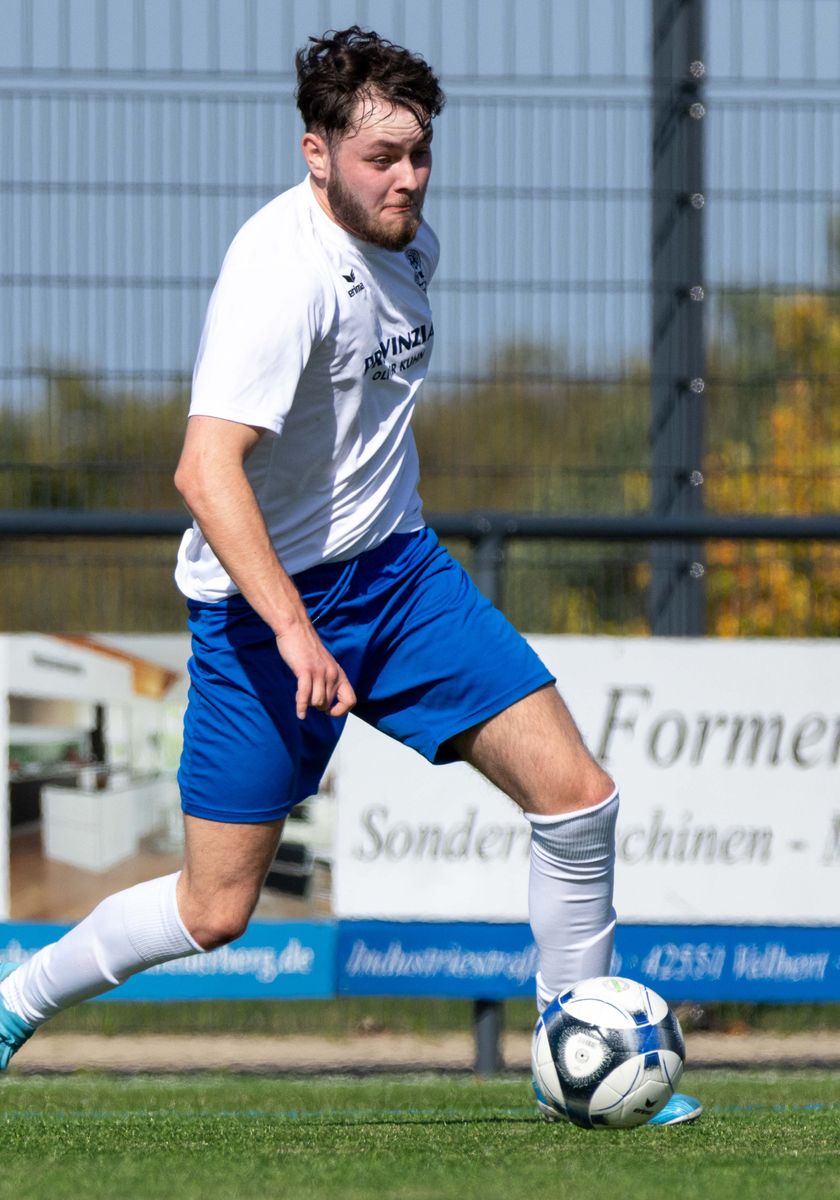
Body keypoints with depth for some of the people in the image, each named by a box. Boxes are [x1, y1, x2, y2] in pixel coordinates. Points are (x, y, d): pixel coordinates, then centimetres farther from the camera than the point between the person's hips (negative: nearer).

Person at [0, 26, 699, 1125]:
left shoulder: (408, 245, 3)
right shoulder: (282, 271, -24)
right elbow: (207, 471, -33)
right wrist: (291, 627, -40)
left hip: (396, 572, 7)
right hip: (265, 598, -7)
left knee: (576, 795, -6)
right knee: (215, 911, -4)